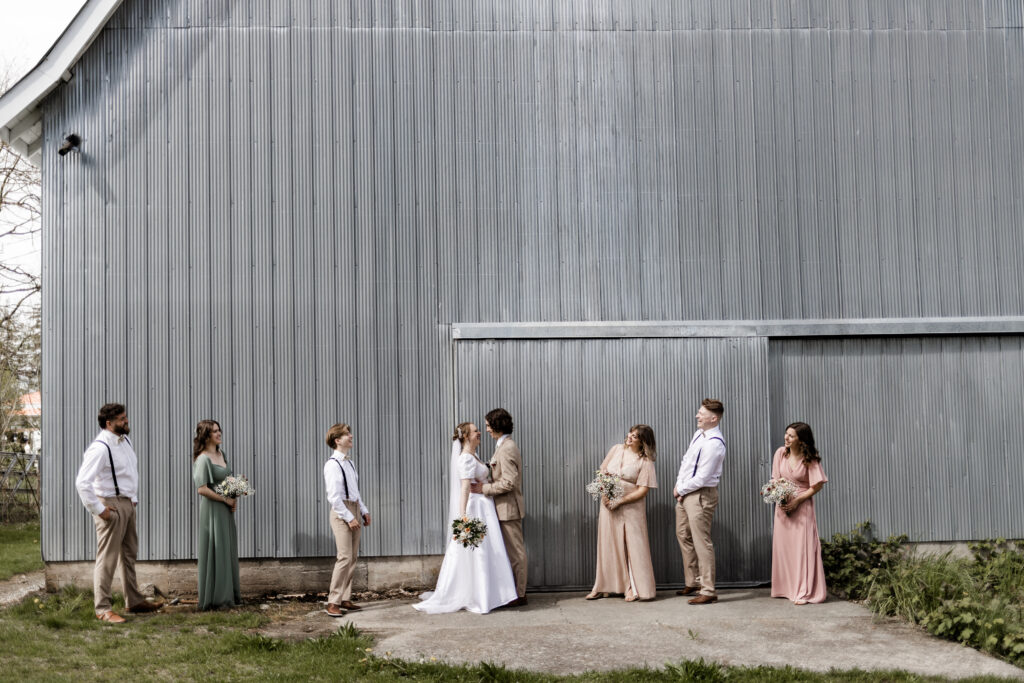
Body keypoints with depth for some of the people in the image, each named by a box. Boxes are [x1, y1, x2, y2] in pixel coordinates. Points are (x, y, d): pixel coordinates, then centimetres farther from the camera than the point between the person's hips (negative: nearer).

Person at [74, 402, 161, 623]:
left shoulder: (124, 441, 10)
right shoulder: (100, 448, -19)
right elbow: (82, 482, -25)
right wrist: (99, 509, -21)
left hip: (128, 504, 9)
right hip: (111, 505, -9)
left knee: (129, 555, 17)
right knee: (107, 558, -4)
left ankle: (135, 601, 28)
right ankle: (102, 609, 3)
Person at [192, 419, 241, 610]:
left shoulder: (222, 455, 11)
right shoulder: (203, 459, -14)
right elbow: (202, 488, -20)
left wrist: (234, 498, 3)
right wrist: (226, 499, -14)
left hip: (226, 510, 8)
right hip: (212, 510, -8)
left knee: (228, 551, 13)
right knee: (215, 551, -2)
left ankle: (228, 594, 22)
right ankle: (215, 597, 7)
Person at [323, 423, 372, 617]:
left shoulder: (349, 462, 14)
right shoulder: (332, 464, -13)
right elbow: (333, 497, -17)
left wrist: (364, 511, 14)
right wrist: (348, 517, -18)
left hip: (354, 509, 9)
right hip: (341, 512, -9)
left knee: (352, 557, 9)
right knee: (345, 557, -13)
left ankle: (345, 599, 16)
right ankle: (333, 602, -8)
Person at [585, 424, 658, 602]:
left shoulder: (645, 462, -8)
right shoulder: (616, 449, 6)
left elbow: (643, 490, -12)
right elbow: (602, 472, 11)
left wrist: (619, 501, -17)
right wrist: (604, 493, -4)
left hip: (631, 507, -4)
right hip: (608, 505, 4)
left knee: (633, 546, -2)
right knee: (608, 545, 9)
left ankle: (634, 589, 5)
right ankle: (604, 587, 18)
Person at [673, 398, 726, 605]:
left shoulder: (714, 444, -23)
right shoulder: (699, 434, 7)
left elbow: (701, 478, -23)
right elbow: (686, 461, 15)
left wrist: (680, 490, -10)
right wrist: (678, 486, 3)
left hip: (701, 495, -10)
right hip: (684, 492, 10)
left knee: (702, 542, -5)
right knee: (683, 536, 19)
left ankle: (708, 591, 1)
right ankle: (692, 582, 33)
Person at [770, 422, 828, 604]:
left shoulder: (810, 459, -11)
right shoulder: (781, 453, 1)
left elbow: (816, 486, -8)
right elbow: (776, 480, 8)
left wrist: (797, 501, -16)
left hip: (802, 505, -4)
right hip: (783, 505, 4)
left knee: (803, 548, -6)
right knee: (783, 546, 6)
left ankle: (804, 592, -3)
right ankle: (786, 588, 17)